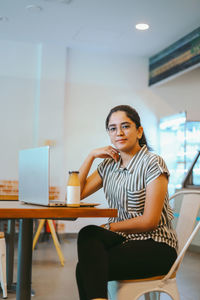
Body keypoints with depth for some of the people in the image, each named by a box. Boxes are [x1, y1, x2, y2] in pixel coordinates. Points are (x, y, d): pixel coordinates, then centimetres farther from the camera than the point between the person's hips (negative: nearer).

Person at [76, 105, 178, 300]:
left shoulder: (152, 164, -10)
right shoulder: (109, 164, 10)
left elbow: (149, 221, -14)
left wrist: (109, 227, -7)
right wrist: (91, 156, 1)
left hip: (155, 246, -6)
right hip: (123, 239, 6)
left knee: (86, 269, -27)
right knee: (87, 234, -29)